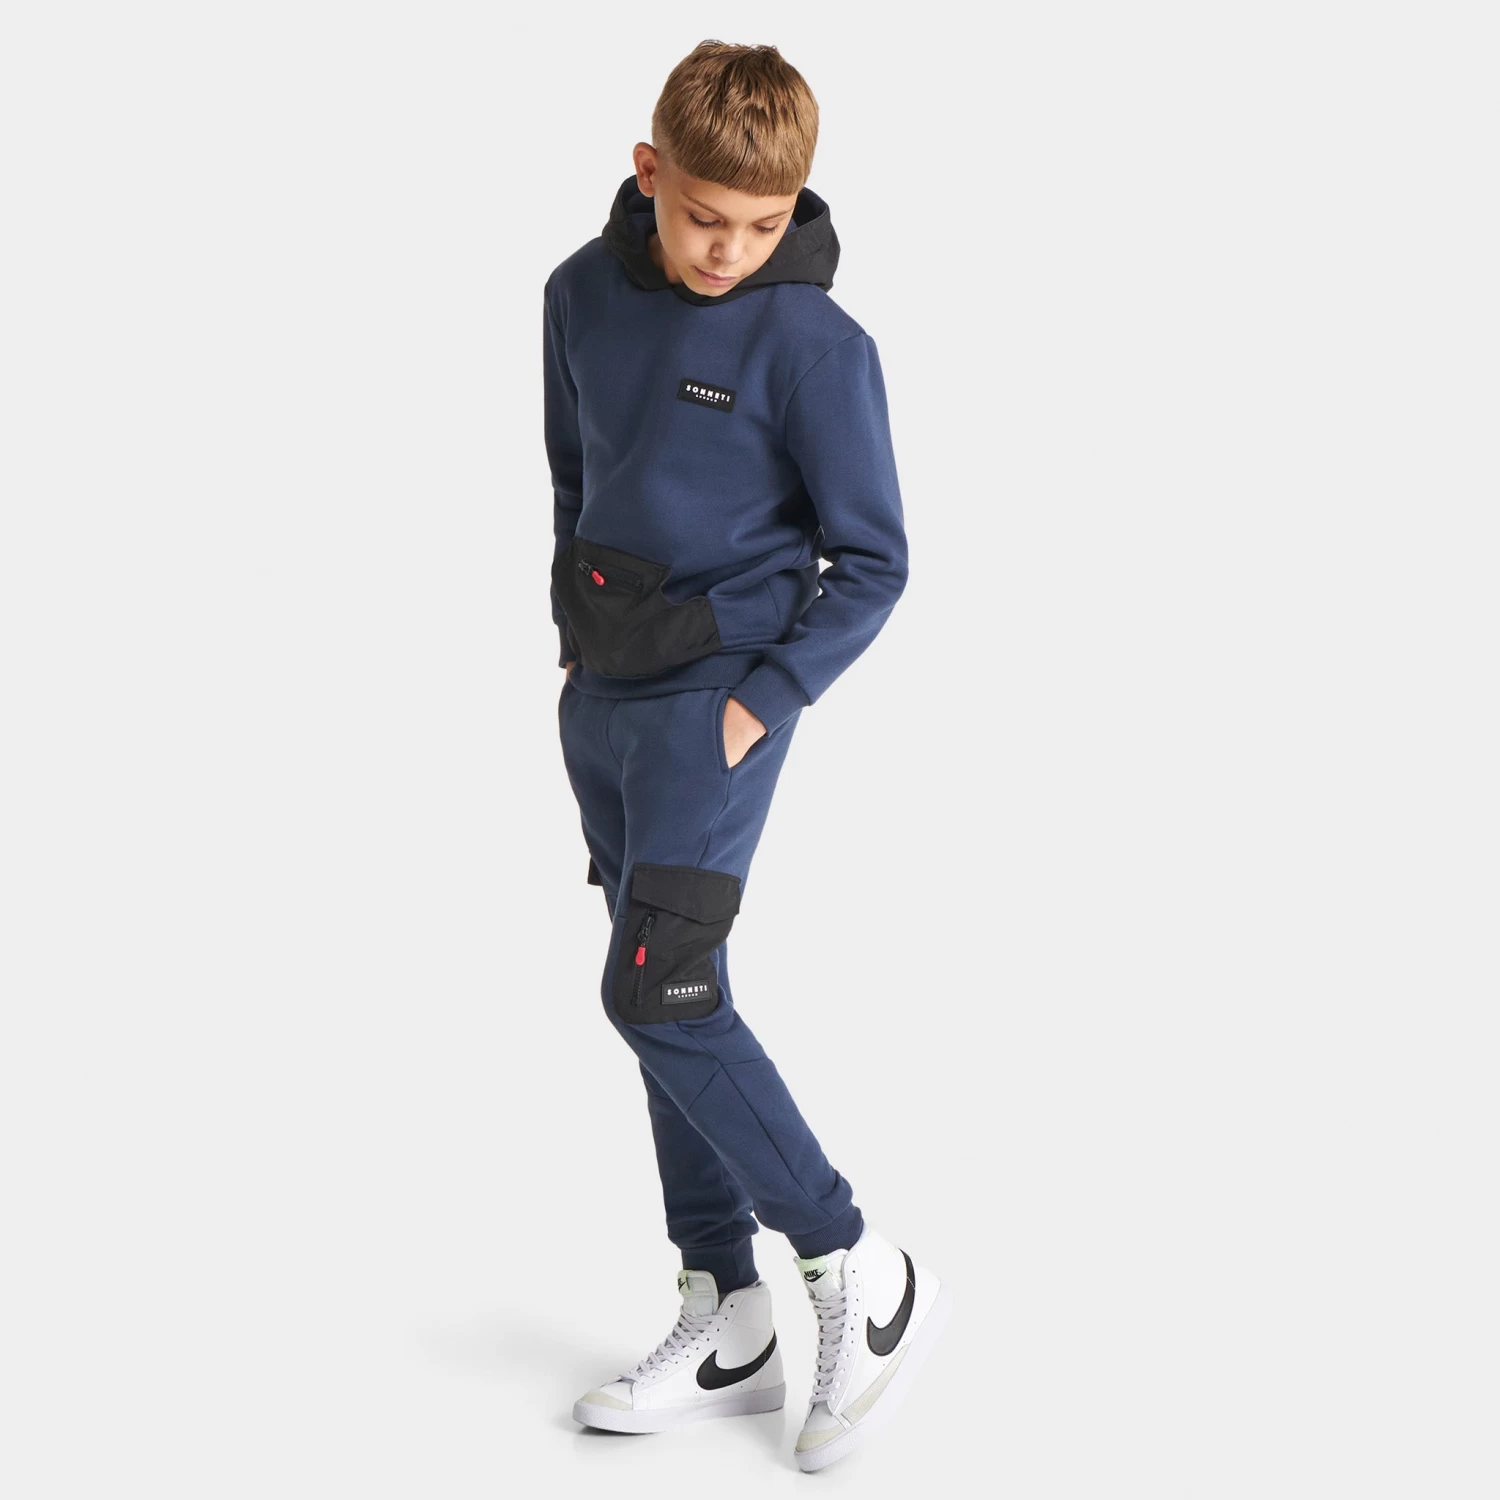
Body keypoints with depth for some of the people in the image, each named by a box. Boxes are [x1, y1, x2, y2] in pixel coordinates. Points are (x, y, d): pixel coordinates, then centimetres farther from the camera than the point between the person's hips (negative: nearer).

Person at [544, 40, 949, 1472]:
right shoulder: (582, 293, 5)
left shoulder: (814, 345, -13)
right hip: (601, 699, 7)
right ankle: (725, 1324, 18)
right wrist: (575, 633, 13)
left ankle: (859, 1274, -1)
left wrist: (765, 701, -14)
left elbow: (873, 564, -8)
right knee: (668, 1000, 8)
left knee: (657, 992, -15)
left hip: (716, 697, -7)